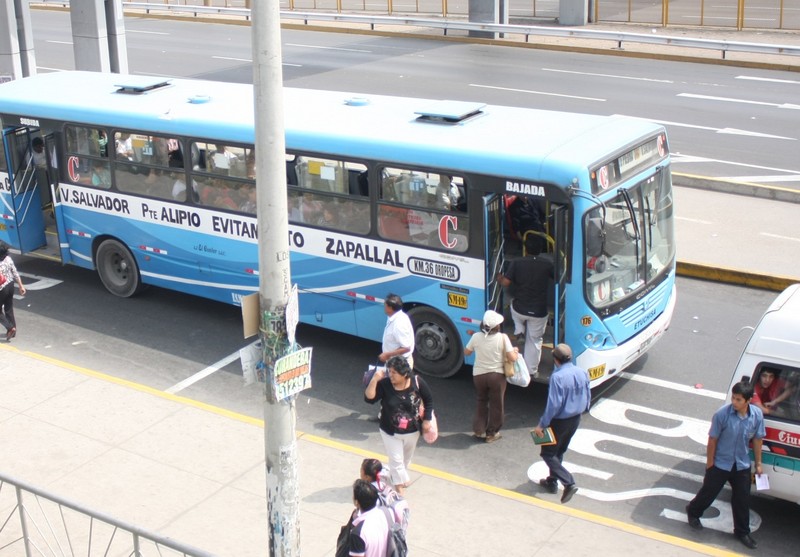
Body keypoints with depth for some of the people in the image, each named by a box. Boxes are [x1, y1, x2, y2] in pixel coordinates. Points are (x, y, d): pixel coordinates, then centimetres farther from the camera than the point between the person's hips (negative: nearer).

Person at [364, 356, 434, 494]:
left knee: (406, 458, 24)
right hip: (390, 431, -2)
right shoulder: (384, 384, -23)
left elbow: (428, 400, -4)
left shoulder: (417, 383, -19)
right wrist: (374, 379, -39)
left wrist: (426, 420, -5)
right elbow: (369, 398, -30)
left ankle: (402, 477, 53)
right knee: (396, 460, 4)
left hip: (412, 431, 2)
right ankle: (399, 485, 26)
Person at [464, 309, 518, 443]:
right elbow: (512, 358, -16)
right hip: (497, 375, -2)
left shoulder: (476, 337, -10)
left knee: (481, 401, 23)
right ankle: (491, 433, 22)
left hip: (479, 375, 2)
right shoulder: (502, 338, -17)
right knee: (496, 404, 14)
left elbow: (466, 352, 5)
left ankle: (479, 430, 22)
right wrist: (515, 351, 5)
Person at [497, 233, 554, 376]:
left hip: (519, 309, 0)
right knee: (534, 341, 15)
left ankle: (519, 330, 21)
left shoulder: (517, 263, -11)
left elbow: (505, 282, -10)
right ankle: (531, 371, 22)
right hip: (538, 312, 0)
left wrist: (499, 278, 13)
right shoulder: (548, 263, -8)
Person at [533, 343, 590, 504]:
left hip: (560, 421, -8)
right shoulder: (582, 373, -3)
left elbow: (554, 404, -26)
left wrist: (541, 425, -18)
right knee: (559, 451, 24)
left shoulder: (557, 377, -26)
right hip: (576, 419, 8)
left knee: (548, 453, 5)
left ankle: (569, 483, -7)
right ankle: (552, 482, 34)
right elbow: (588, 398, 7)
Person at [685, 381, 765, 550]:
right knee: (709, 492, 15)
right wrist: (710, 463, -7)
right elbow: (713, 439, -13)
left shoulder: (757, 415, -14)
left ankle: (742, 532, 30)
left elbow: (757, 439, 0)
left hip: (742, 465, 3)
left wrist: (758, 463, 7)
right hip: (720, 464, -3)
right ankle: (693, 512, 43)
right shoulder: (722, 414, -25)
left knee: (742, 499, 11)